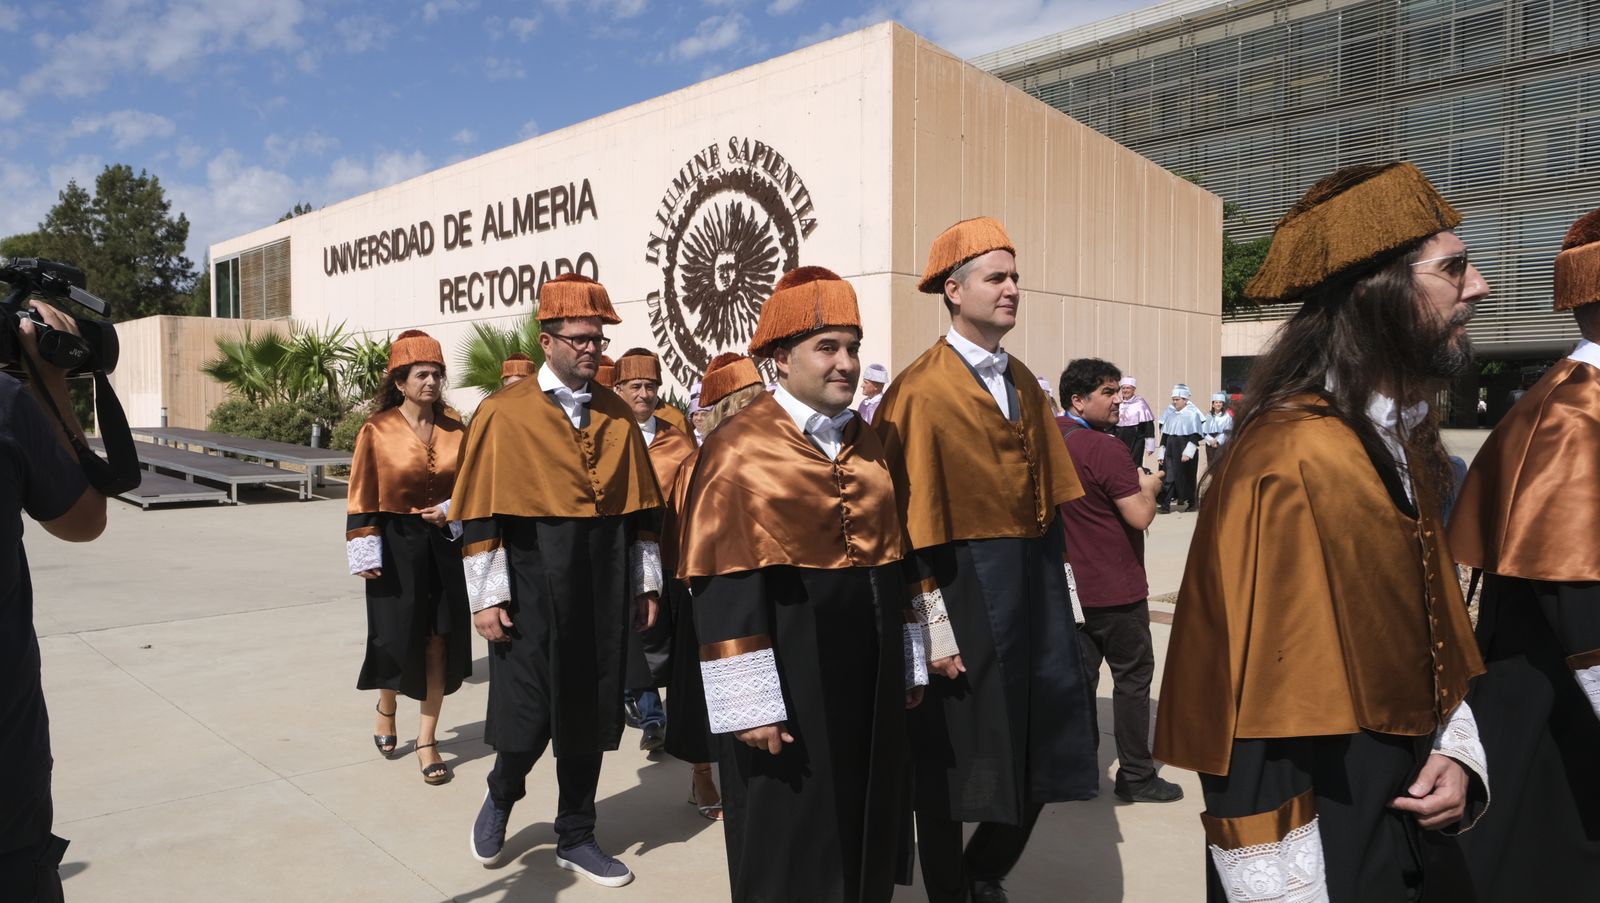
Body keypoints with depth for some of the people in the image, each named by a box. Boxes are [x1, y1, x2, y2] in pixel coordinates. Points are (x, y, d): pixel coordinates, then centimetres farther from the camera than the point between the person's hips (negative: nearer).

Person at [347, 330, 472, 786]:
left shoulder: (455, 430, 2)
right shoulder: (376, 431, -6)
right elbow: (362, 498, -4)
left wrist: (452, 512, -10)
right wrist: (366, 555, -8)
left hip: (443, 546, 3)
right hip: (396, 547, -2)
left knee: (439, 642, 3)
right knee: (396, 639, 5)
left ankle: (427, 741, 16)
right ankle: (386, 706, 38)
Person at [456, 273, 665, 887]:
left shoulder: (618, 415, 6)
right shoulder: (504, 412, -5)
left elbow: (641, 507, 10)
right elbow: (480, 513, -7)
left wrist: (646, 582, 8)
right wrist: (487, 595, -10)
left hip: (602, 589, 4)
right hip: (533, 584, -3)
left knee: (589, 714, 11)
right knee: (527, 715, 3)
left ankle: (576, 838, 28)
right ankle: (500, 797, 36)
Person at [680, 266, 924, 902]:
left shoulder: (869, 445, 8)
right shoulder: (739, 448, -12)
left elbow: (893, 562, 11)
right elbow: (724, 586, -15)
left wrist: (908, 669, 10)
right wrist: (750, 703, -18)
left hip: (867, 675, 6)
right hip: (787, 675, -6)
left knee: (866, 830, 17)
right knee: (788, 844, 8)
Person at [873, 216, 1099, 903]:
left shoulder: (1023, 384, 12)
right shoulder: (921, 390, -12)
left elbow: (1048, 497, 14)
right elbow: (913, 519, -15)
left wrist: (1056, 586, 11)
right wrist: (935, 628, -16)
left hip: (1034, 586, 7)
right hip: (962, 586, -7)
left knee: (1042, 752, 14)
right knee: (953, 760, 9)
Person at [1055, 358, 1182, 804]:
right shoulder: (1104, 448, -21)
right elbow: (1141, 516, -21)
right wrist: (1150, 486, -2)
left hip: (1074, 583, 8)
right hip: (1114, 588, -8)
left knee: (1081, 672, 14)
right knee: (1133, 676, 5)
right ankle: (1136, 776, 13)